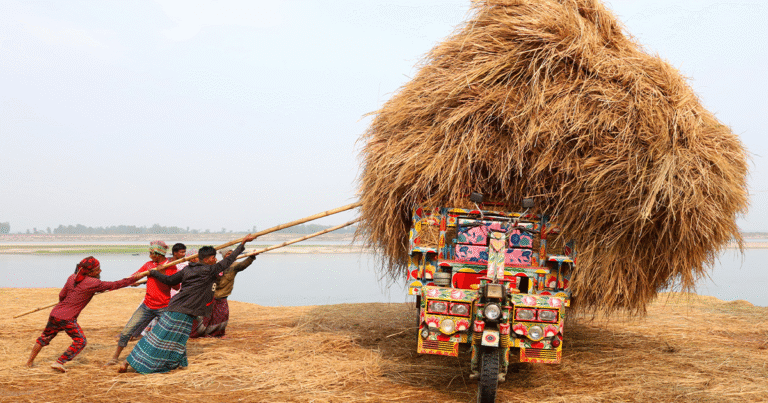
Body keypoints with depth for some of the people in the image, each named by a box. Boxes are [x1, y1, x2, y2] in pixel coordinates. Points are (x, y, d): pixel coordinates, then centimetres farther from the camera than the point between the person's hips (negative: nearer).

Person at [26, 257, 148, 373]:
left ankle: (30, 361, 39)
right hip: (68, 319, -7)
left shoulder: (72, 278, 5)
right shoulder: (94, 283, -14)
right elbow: (116, 285, -10)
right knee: (80, 341, 9)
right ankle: (59, 362, 6)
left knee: (45, 337, 26)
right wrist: (135, 278, -3)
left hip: (55, 313, 7)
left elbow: (62, 295, 15)